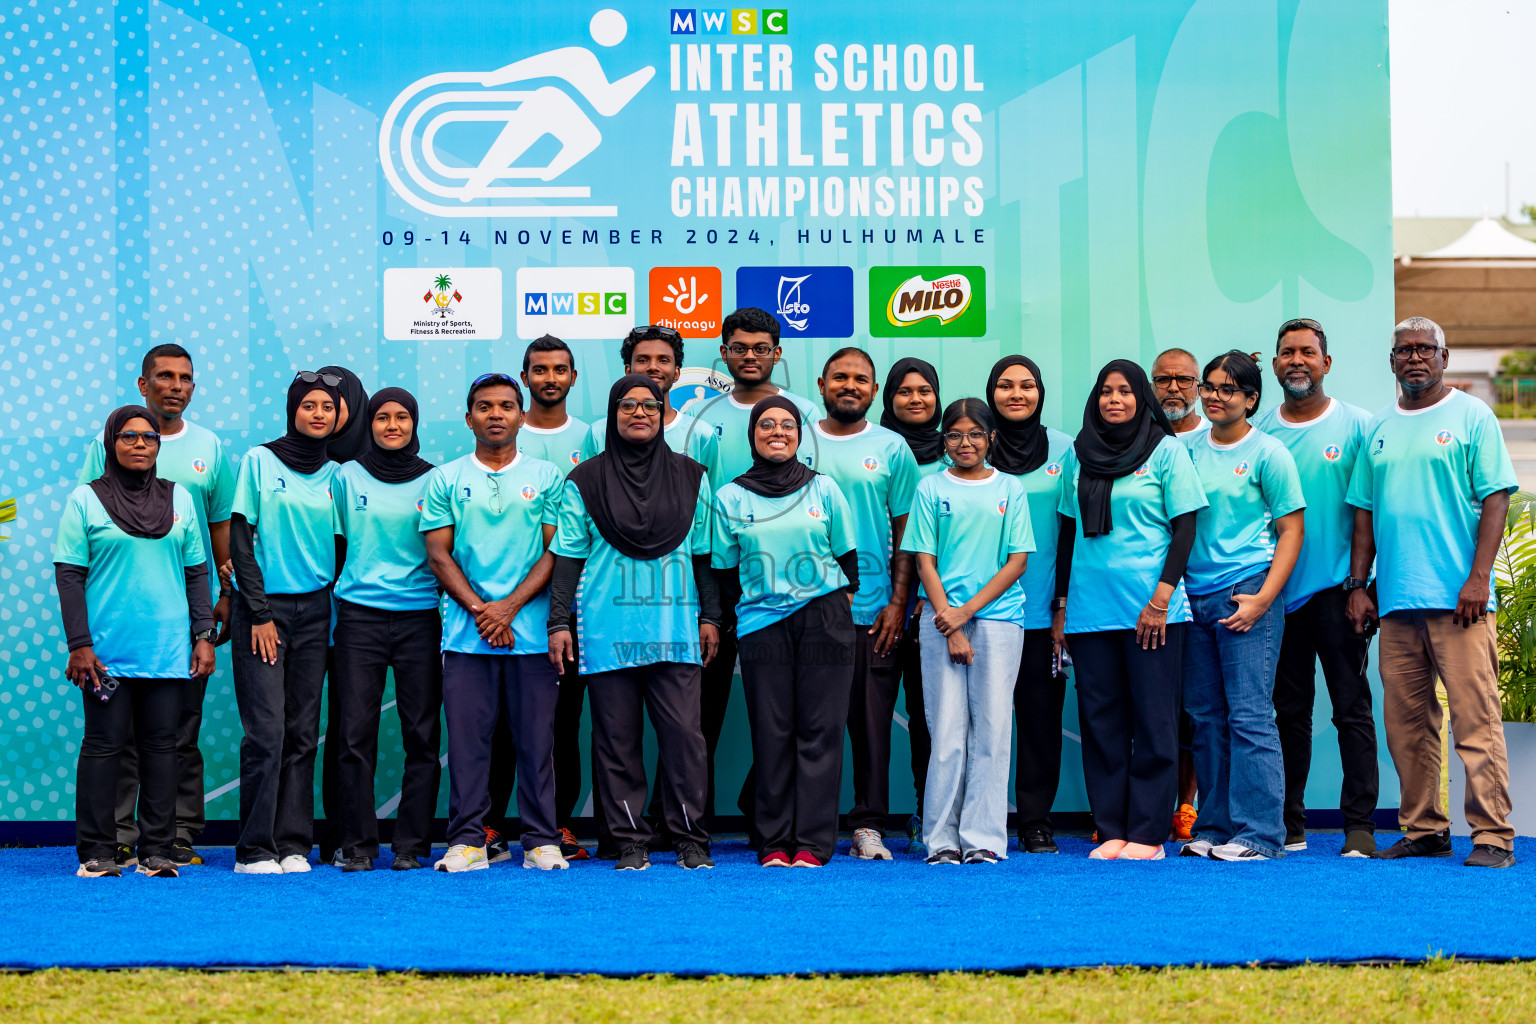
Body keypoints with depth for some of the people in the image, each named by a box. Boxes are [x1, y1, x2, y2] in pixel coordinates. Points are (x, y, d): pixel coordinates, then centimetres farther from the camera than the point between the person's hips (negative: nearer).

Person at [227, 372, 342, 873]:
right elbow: (240, 542, -3)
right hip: (262, 607, -4)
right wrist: (260, 614, -9)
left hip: (314, 610, 4)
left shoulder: (334, 474, 9)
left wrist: (338, 615, 5)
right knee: (266, 732, -9)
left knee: (303, 733, 3)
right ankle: (254, 849, -2)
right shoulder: (259, 461, -1)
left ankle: (292, 844, 8)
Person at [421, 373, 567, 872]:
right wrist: (479, 609, -8)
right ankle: (467, 840, 6)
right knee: (467, 737, -1)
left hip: (531, 631, 0)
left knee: (536, 738, 1)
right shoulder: (446, 480, 9)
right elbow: (438, 555, 5)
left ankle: (541, 840, 6)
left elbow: (556, 552, 3)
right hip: (466, 634, 0)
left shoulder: (547, 477, 8)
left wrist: (510, 606, -9)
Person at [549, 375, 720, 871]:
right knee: (617, 737, 2)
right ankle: (630, 841, 9)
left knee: (684, 733, -5)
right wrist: (559, 622, 0)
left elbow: (705, 553, 14)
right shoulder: (585, 481, 6)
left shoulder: (689, 477, 11)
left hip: (675, 630, 1)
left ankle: (691, 838, 4)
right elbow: (568, 556, 6)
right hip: (608, 631, 0)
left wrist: (710, 616, 9)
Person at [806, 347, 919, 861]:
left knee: (871, 722, 0)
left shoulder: (892, 449, 6)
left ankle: (868, 825, 8)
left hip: (871, 610, -1)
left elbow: (906, 534, 5)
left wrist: (898, 602, -4)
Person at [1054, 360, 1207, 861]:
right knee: (1100, 720, 4)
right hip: (1090, 608, 4)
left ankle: (1148, 833, 2)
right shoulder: (1077, 455, 11)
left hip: (1151, 607, -4)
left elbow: (1185, 527, -2)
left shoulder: (1166, 450, 1)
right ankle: (1111, 830, 10)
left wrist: (1161, 598, -11)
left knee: (1153, 720, -2)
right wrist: (1062, 604, 11)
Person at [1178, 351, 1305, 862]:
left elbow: (1291, 530, -3)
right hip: (1193, 595, 5)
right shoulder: (1187, 447, 12)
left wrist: (1263, 599, -12)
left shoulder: (1268, 453, -2)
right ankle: (1214, 827, 15)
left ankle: (1259, 833, -5)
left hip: (1247, 593, -5)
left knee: (1249, 714, -8)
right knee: (1206, 715, 8)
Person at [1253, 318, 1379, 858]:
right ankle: (1289, 825, 15)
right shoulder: (1258, 429, 8)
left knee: (1351, 707, -2)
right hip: (1276, 590, 3)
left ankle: (1360, 826, 2)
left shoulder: (1357, 425, 1)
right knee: (1287, 710, 8)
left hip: (1335, 588, -2)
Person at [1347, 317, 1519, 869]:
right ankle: (1424, 829, 15)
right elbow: (1364, 510, 18)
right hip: (1396, 598, 5)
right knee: (1405, 720, 6)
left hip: (1457, 596, -5)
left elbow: (1495, 498, -4)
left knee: (1475, 716, -8)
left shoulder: (1472, 416, 2)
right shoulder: (1379, 428, 16)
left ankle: (1492, 833, -4)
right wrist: (1357, 584, 11)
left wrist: (1478, 577, -13)